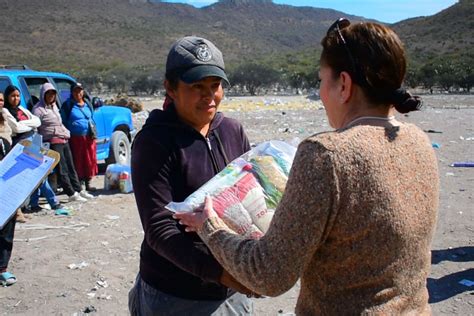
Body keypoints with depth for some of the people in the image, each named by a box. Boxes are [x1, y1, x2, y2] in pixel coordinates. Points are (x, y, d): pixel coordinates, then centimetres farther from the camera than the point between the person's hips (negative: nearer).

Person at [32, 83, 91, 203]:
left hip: (64, 140, 8)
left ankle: (79, 190, 19)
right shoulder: (38, 109, -8)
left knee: (71, 167, 12)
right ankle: (72, 194, -3)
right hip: (53, 142, -8)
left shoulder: (54, 106, 18)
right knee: (62, 169, -6)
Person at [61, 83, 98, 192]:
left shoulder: (88, 104, 15)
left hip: (89, 137, 4)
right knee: (77, 161, -1)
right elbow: (63, 122, 2)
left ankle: (87, 183, 17)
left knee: (90, 160, 5)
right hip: (75, 138, -4)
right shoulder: (68, 105, 1)